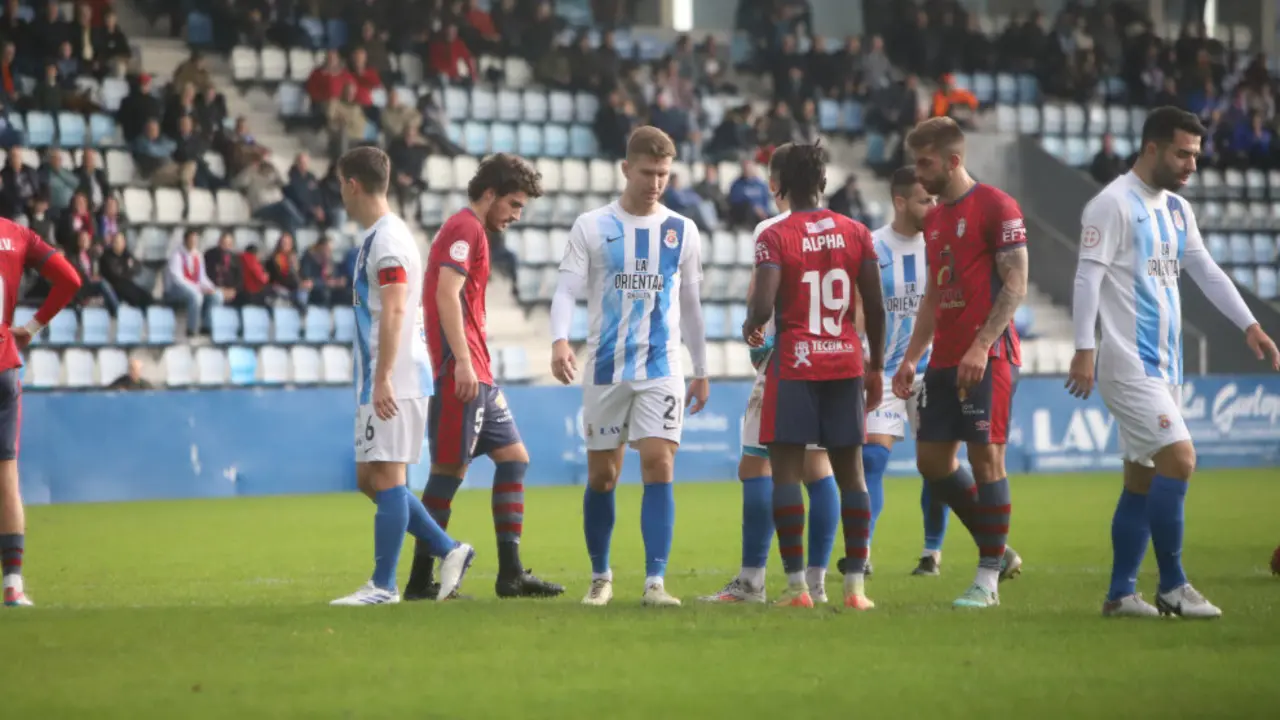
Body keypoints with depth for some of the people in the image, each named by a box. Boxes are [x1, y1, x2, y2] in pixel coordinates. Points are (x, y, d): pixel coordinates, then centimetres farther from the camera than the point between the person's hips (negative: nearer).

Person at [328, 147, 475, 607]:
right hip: (378, 381, 10)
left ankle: (383, 586, -4)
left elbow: (395, 311, -21)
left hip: (395, 383, -10)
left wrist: (383, 378, -25)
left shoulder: (388, 239, -13)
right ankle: (449, 551, 14)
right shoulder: (375, 237, 18)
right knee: (369, 478, 11)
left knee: (385, 477, -7)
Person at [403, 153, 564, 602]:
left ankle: (511, 573, 9)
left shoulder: (469, 231, 22)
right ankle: (420, 581, -5)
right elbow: (446, 294, -20)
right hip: (463, 374, -11)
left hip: (477, 375, 11)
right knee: (450, 469, -8)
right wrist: (462, 362, -25)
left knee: (513, 458, 10)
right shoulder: (466, 229, -9)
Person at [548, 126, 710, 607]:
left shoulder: (682, 231, 7)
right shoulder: (591, 227, 1)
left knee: (659, 466, -13)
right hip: (605, 369, 0)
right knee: (601, 476, 6)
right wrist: (559, 341, -24)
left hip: (662, 369, 0)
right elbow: (567, 290, -6)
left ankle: (655, 582, -15)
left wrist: (701, 371, 15)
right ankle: (600, 576, 22)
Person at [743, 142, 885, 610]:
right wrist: (876, 366, 15)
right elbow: (876, 308, 5)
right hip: (845, 361, 3)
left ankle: (796, 585, -6)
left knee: (786, 470, 0)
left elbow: (763, 307, -16)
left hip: (794, 364, -3)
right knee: (850, 470, 8)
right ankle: (856, 585, 5)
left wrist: (751, 330, 7)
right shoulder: (856, 233, 4)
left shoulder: (775, 238, -7)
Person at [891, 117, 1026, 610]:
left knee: (985, 457, -8)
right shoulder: (934, 219, 17)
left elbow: (1015, 284, -13)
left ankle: (988, 579, -2)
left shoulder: (995, 207, -8)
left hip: (987, 357, -8)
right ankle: (999, 551, 18)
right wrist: (911, 358, 15)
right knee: (932, 460, 5)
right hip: (944, 359, 9)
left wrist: (981, 346, -21)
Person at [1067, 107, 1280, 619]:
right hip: (1128, 363, -9)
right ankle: (1172, 587, -11)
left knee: (1143, 479, 8)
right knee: (1179, 457, -17)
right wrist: (1084, 350, -19)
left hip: (1165, 365, 9)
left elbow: (1206, 272, 18)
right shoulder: (1113, 205, -10)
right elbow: (1088, 277, -14)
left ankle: (1120, 594, 12)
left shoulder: (1177, 210, 16)